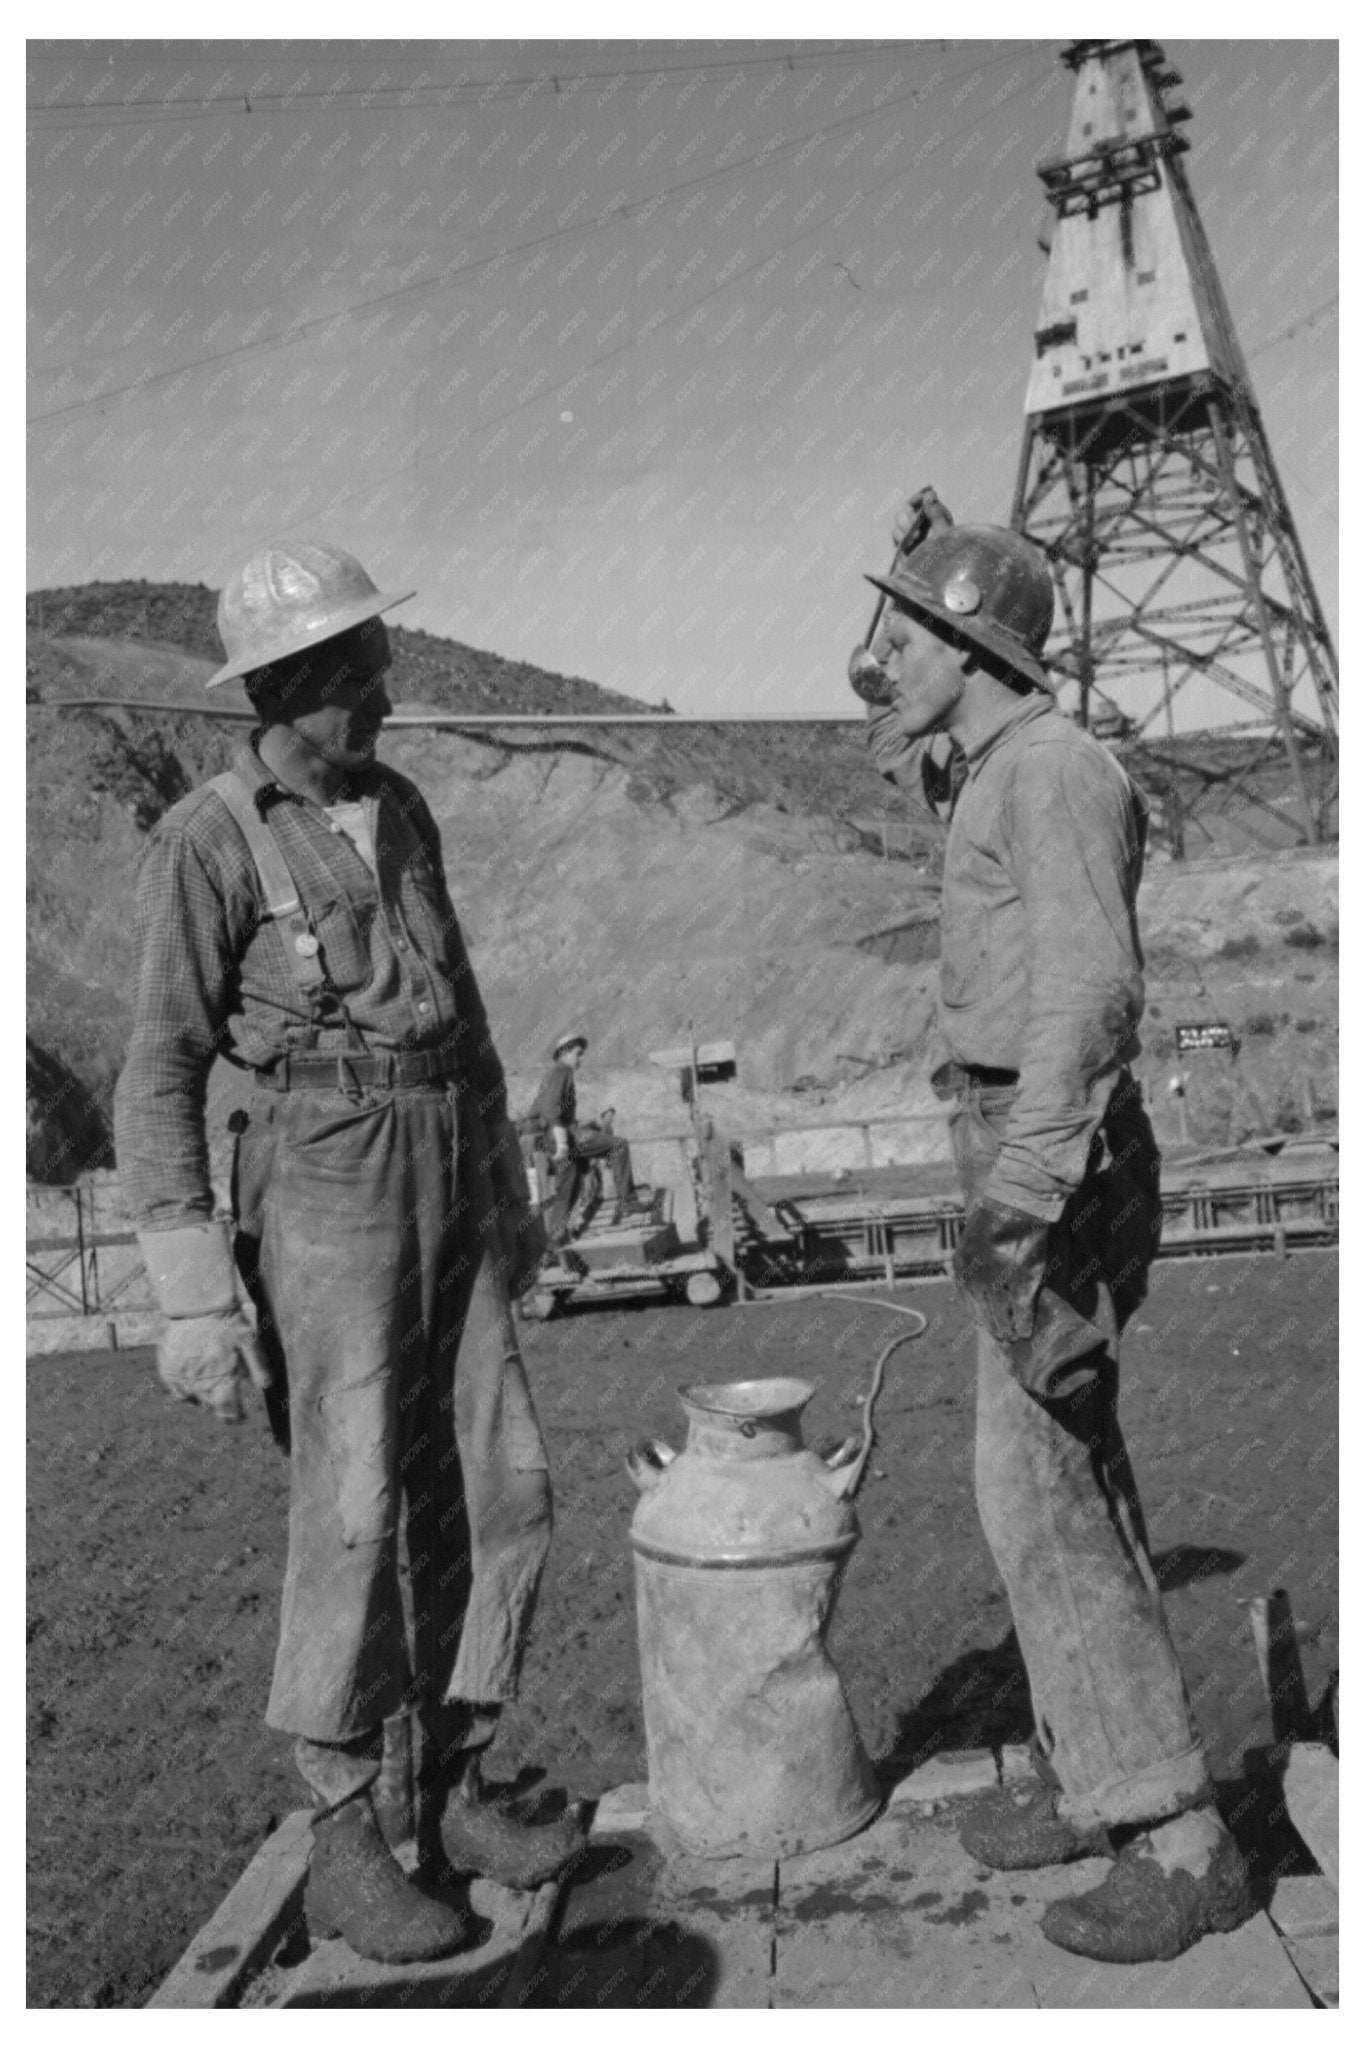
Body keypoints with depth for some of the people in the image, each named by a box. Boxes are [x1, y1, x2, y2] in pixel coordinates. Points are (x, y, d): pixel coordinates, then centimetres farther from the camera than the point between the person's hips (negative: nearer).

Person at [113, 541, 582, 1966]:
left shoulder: (402, 810, 13)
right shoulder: (207, 844, -8)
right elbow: (160, 1073, -10)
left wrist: (506, 1194, 19)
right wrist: (194, 1289, -16)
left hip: (446, 1184, 6)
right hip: (323, 1181, -6)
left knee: (498, 1487, 4)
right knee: (357, 1508, -10)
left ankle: (452, 1794, 17)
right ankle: (344, 1847, 4)